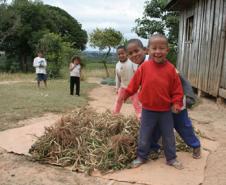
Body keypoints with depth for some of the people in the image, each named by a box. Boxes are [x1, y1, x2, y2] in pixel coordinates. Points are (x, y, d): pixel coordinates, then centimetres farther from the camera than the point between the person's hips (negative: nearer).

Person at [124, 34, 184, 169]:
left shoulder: (170, 69, -9)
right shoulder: (144, 67, -10)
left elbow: (177, 88, -2)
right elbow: (134, 83, 1)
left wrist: (177, 103, -10)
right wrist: (126, 94, 7)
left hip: (165, 110, 0)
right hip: (148, 110, 0)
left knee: (169, 135, 15)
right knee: (144, 135, 12)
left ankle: (171, 158, 34)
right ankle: (141, 157, 33)